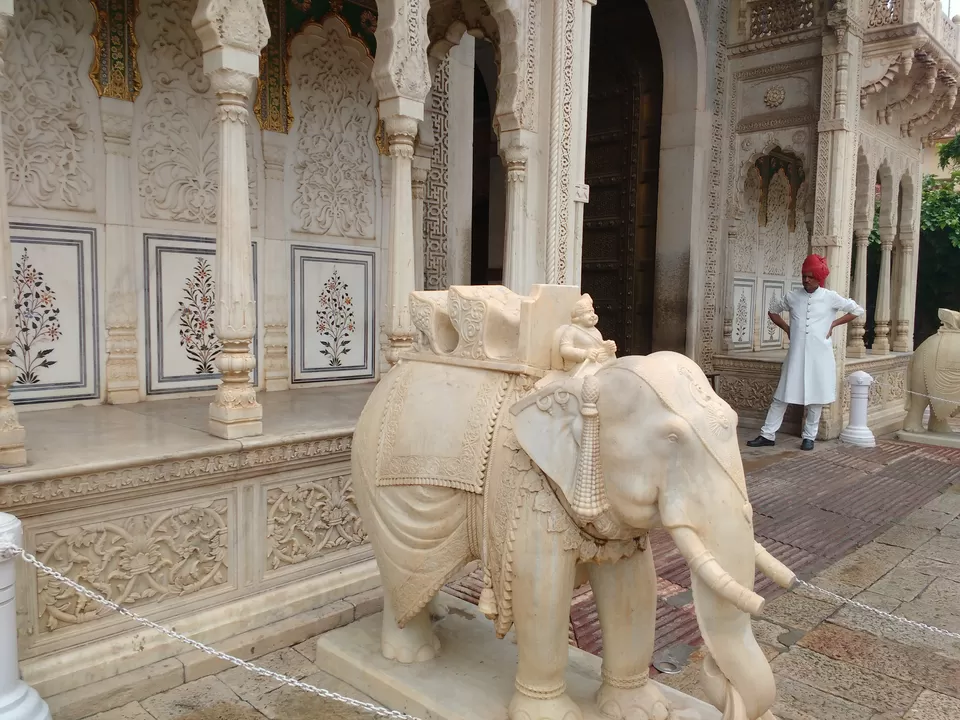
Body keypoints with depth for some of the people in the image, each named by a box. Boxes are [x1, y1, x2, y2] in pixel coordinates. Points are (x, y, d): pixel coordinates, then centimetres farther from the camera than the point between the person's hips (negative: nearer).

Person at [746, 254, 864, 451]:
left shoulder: (830, 298, -2)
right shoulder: (792, 297, 2)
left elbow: (857, 310, 8)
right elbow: (772, 311, 18)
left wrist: (833, 324, 1)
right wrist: (786, 328, 7)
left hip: (819, 355, -1)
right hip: (796, 355, 1)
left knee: (815, 397, 6)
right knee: (782, 395, 3)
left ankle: (809, 437, 18)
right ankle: (767, 435, 7)